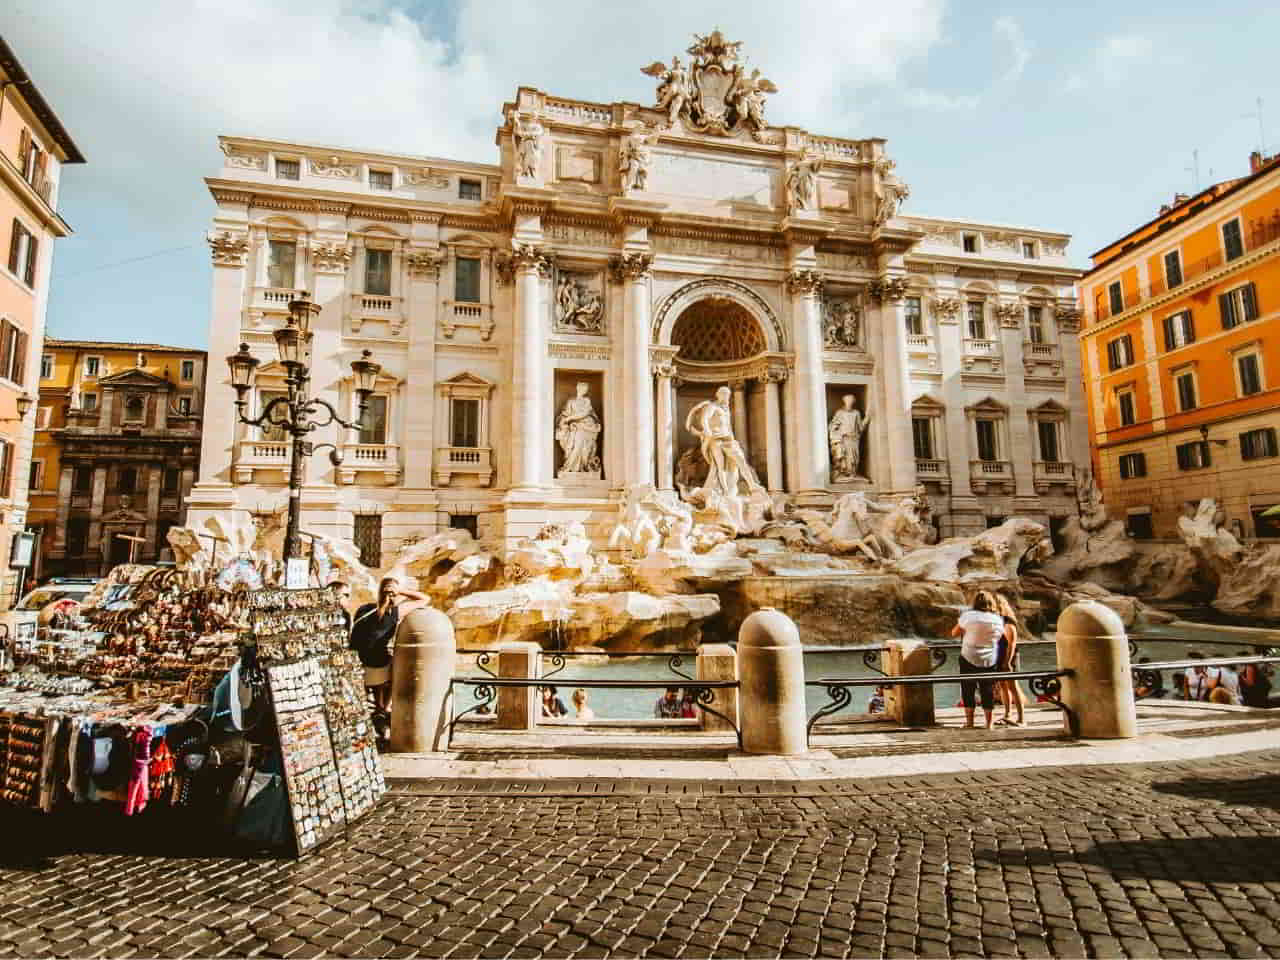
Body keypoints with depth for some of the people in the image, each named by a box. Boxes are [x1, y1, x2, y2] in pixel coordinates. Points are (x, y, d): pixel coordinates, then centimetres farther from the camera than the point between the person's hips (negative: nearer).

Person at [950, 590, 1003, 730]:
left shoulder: (968, 615, -11)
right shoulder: (998, 620, -2)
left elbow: (954, 633, -3)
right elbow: (1002, 638, 5)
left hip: (969, 659, -2)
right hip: (990, 662, 2)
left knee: (968, 691, 9)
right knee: (988, 692, 12)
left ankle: (969, 722, 12)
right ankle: (989, 724, 18)